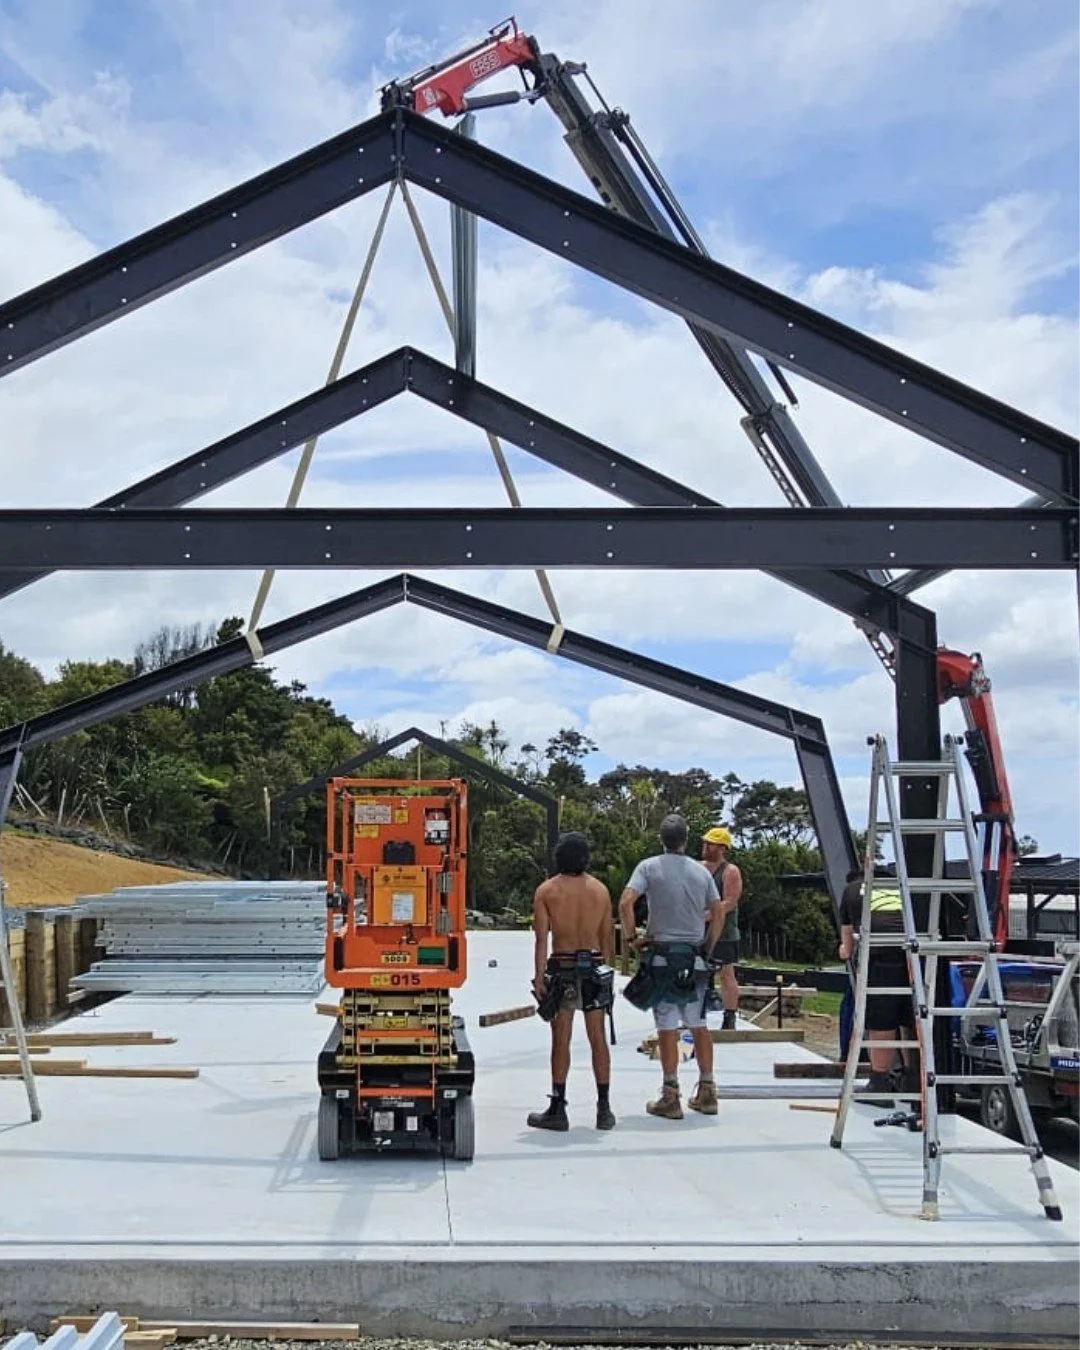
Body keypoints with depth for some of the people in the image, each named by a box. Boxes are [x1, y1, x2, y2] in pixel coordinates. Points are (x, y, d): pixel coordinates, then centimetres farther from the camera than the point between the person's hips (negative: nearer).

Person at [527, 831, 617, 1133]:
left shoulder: (546, 891, -3)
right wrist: (609, 967, 15)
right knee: (597, 1038, 7)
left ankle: (558, 1110, 5)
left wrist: (539, 976, -7)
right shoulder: (600, 889, 4)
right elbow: (608, 935, 7)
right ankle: (604, 1109, 9)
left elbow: (542, 938, -8)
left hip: (562, 966, -2)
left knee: (561, 1040, 2)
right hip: (595, 966, 2)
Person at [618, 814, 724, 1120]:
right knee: (699, 1024, 12)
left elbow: (625, 902, -16)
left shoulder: (649, 867, -4)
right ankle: (707, 1092, 17)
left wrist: (631, 937, -5)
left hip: (662, 955, -4)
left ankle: (671, 1097, 1)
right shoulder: (701, 871, 7)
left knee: (667, 1027, -1)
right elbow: (718, 914, 9)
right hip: (695, 957, 4)